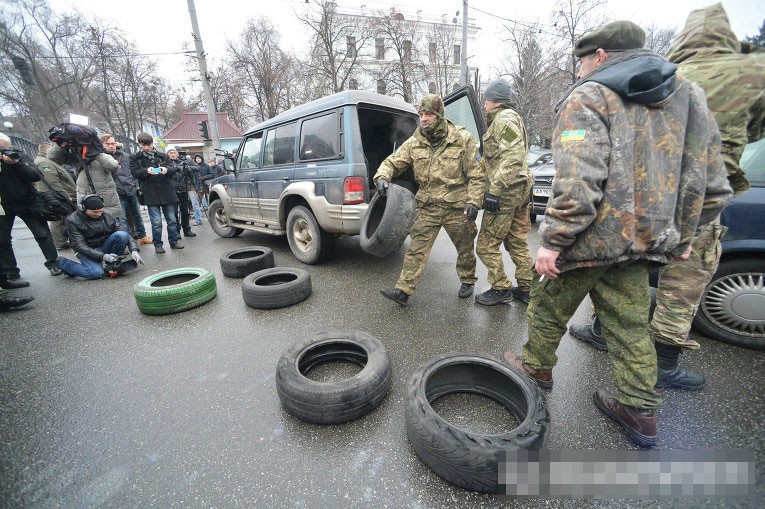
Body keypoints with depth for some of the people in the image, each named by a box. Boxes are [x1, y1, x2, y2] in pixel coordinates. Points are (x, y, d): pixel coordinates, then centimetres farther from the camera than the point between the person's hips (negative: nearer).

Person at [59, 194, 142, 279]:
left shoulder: (107, 214, -4)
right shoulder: (73, 220, -12)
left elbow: (126, 234, -7)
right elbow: (79, 246, -18)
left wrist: (134, 251, -25)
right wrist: (103, 256, -33)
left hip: (105, 246, 3)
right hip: (88, 251, -2)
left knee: (122, 235, -25)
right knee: (96, 273, -29)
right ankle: (64, 263, 6)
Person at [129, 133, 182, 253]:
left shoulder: (163, 156, 11)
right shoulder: (135, 158, 7)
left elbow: (173, 169, 6)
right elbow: (135, 173, -2)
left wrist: (167, 169, -16)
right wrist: (146, 171, -22)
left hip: (166, 191, 2)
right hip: (150, 193, -2)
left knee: (171, 219, 6)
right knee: (156, 221, -2)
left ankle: (174, 241, 18)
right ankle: (157, 244, 9)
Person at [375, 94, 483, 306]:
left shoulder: (462, 139, -5)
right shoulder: (414, 143, 2)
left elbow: (476, 175, -5)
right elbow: (392, 162, 5)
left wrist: (473, 202, -14)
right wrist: (382, 176, -18)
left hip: (457, 207, -1)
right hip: (428, 207, 2)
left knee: (465, 248, 14)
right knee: (417, 249, -4)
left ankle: (467, 281, 38)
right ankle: (403, 290, 0)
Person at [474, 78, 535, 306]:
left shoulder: (504, 119, -10)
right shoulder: (510, 118, 23)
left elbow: (512, 159, -22)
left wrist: (494, 191, -25)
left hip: (507, 191, -11)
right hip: (521, 188, 11)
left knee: (486, 244, -3)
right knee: (517, 242, 14)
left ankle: (501, 289, 8)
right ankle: (526, 288, 23)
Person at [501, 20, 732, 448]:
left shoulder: (589, 98, -8)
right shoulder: (690, 96, 15)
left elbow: (578, 182, -23)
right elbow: (712, 186, 14)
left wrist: (553, 240, -19)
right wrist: (681, 235, 21)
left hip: (590, 237, -7)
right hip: (643, 241, 7)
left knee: (550, 307, 14)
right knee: (631, 324, 16)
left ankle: (537, 366, 34)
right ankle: (640, 412, 26)